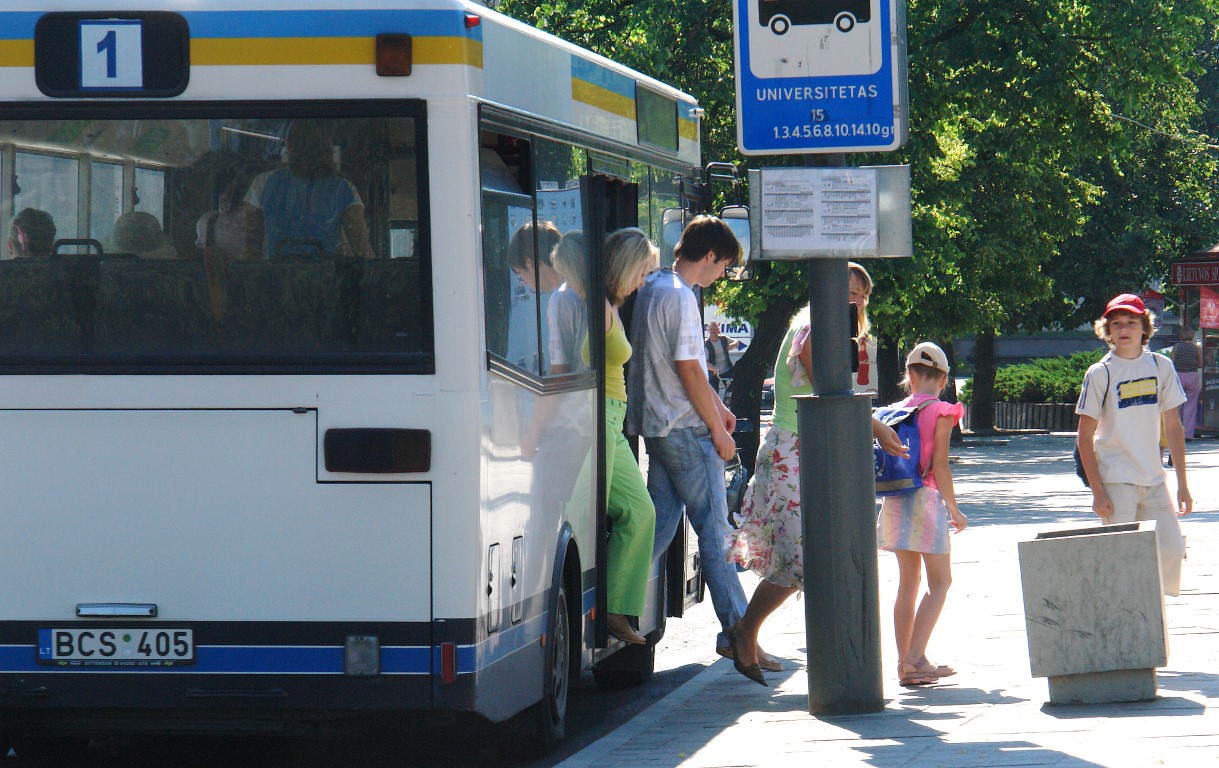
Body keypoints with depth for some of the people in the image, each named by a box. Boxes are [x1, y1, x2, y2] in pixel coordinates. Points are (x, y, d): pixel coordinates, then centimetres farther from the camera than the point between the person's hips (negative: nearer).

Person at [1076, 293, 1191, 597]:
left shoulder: (1161, 366, 6)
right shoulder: (1100, 374, -4)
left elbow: (1173, 427, 11)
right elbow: (1085, 437, -4)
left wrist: (1182, 485, 7)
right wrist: (1097, 492, -11)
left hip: (1154, 480, 4)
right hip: (1115, 481, -4)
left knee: (1172, 548, -5)